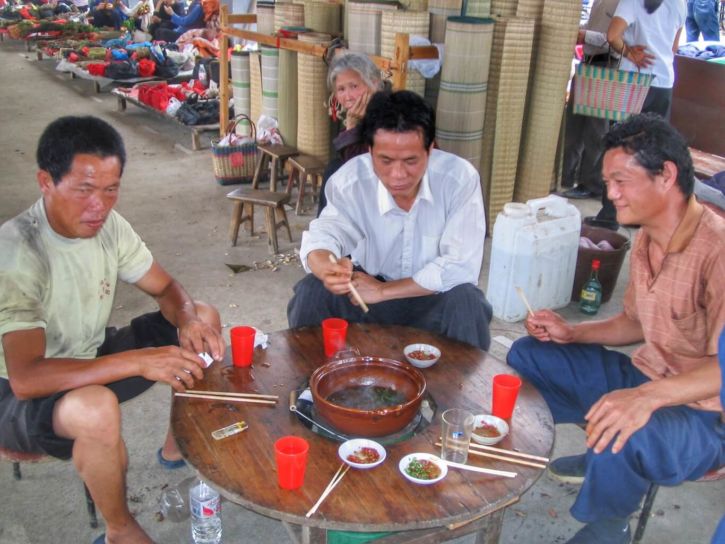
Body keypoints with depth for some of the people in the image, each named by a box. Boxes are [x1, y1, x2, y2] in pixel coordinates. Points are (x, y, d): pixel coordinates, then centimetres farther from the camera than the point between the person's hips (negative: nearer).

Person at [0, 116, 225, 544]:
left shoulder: (107, 224, -10)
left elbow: (166, 288, 1)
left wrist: (188, 320, -22)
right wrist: (140, 361, -43)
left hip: (91, 358, 7)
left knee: (205, 321, 0)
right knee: (96, 408, -40)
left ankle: (178, 447, 19)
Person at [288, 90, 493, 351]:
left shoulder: (460, 177, -21)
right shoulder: (350, 179, -16)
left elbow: (461, 267, -24)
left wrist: (382, 290, -23)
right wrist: (328, 269, -43)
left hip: (434, 298, -1)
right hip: (369, 289, 2)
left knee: (466, 302, -32)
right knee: (311, 291, -22)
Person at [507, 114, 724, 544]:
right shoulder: (646, 241, 3)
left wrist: (649, 396, -47)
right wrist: (572, 333, 2)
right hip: (645, 382, 9)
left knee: (620, 440, -39)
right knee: (526, 355, 7)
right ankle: (602, 457, 16)